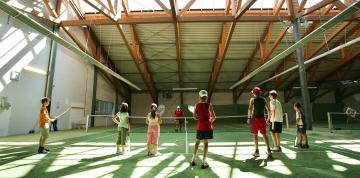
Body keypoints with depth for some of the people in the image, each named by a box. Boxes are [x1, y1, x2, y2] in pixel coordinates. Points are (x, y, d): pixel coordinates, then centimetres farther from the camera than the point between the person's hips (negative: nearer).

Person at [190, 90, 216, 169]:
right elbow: (214, 117, -8)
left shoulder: (197, 105, -2)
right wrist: (211, 121, 11)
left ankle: (193, 160, 24)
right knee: (206, 143, 4)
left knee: (197, 142, 17)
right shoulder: (209, 105, -8)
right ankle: (203, 162, 7)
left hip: (199, 126, 3)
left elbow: (194, 116, -3)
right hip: (207, 126, -3)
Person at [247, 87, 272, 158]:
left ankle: (257, 151, 8)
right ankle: (268, 150, 3)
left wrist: (249, 118, -9)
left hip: (255, 118, -4)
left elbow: (250, 109, -15)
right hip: (262, 118, 4)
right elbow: (268, 109, 9)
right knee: (264, 134, 10)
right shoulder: (263, 99, 9)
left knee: (255, 135, 5)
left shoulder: (252, 99, -4)